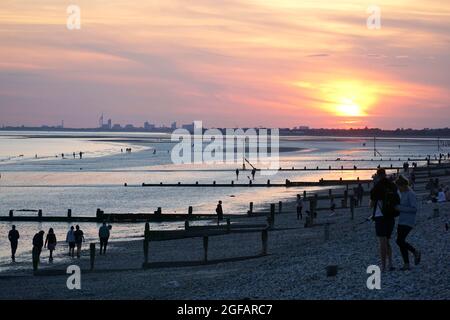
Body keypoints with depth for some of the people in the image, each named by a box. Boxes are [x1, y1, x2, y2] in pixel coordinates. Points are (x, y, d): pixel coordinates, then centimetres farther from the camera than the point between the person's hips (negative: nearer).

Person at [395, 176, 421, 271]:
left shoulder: (411, 194, -13)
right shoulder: (403, 193, 15)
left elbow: (414, 209, -20)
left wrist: (400, 208, -20)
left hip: (408, 222, -9)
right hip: (401, 221, 9)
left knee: (400, 241, -16)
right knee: (401, 242, 4)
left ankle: (415, 252, 4)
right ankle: (406, 264, 9)